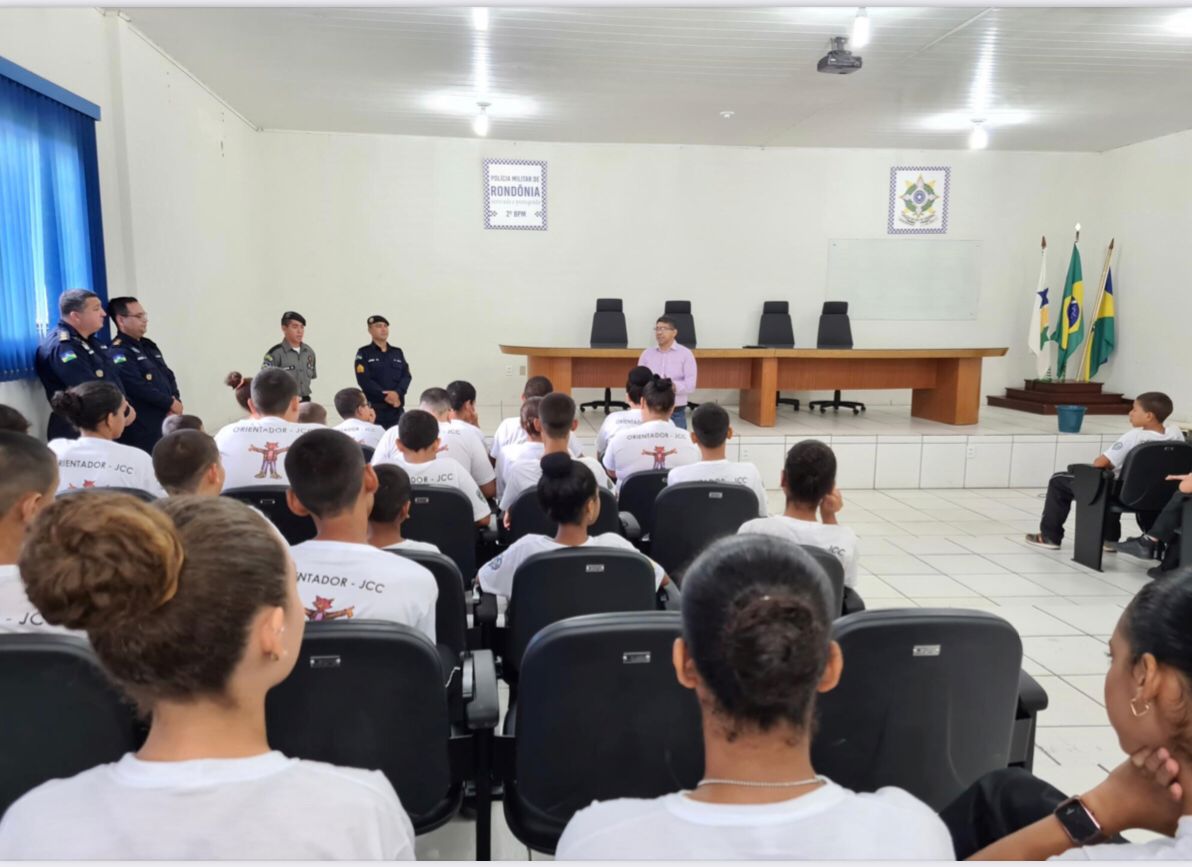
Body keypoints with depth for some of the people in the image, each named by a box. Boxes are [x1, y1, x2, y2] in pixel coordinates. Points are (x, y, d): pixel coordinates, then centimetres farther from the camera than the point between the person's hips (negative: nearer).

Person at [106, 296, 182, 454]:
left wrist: (176, 401, -4)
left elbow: (169, 376, 14)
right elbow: (140, 389, -20)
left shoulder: (148, 345, 17)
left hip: (165, 423, 9)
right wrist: (171, 403, -11)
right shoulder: (117, 353, -11)